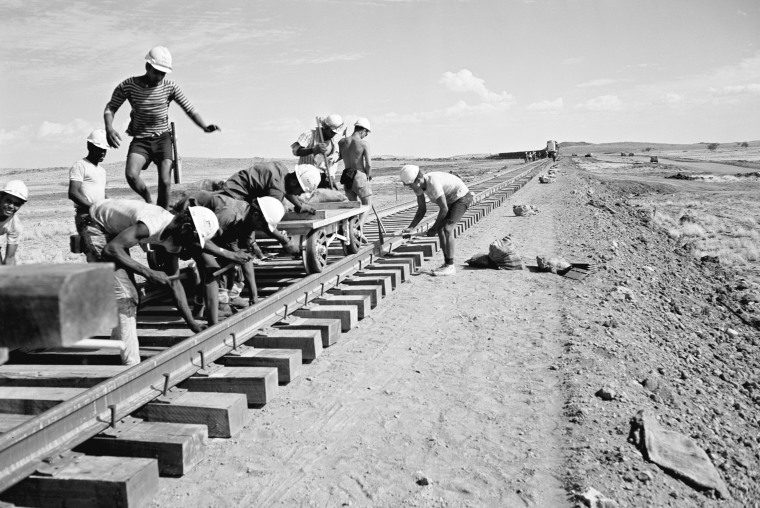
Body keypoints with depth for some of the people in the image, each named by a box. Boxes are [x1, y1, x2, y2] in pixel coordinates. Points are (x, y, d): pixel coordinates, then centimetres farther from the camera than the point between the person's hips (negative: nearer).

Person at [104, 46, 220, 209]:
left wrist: (204, 126, -22)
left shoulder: (170, 87, -4)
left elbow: (190, 110, -4)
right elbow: (110, 108, 2)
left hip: (163, 138, 0)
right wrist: (109, 128, -18)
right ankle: (148, 200, 9)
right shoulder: (128, 86, -4)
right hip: (140, 140, 0)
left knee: (165, 181, -13)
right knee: (131, 175, -21)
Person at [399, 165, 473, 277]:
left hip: (462, 197, -9)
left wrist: (434, 228, -19)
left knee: (447, 229, -18)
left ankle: (450, 266, -13)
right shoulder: (418, 185, -9)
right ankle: (446, 263, 10)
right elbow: (422, 210, -2)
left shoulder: (433, 183, -35)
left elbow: (444, 209, -30)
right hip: (450, 200, 9)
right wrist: (410, 228, -12)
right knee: (440, 229, 3)